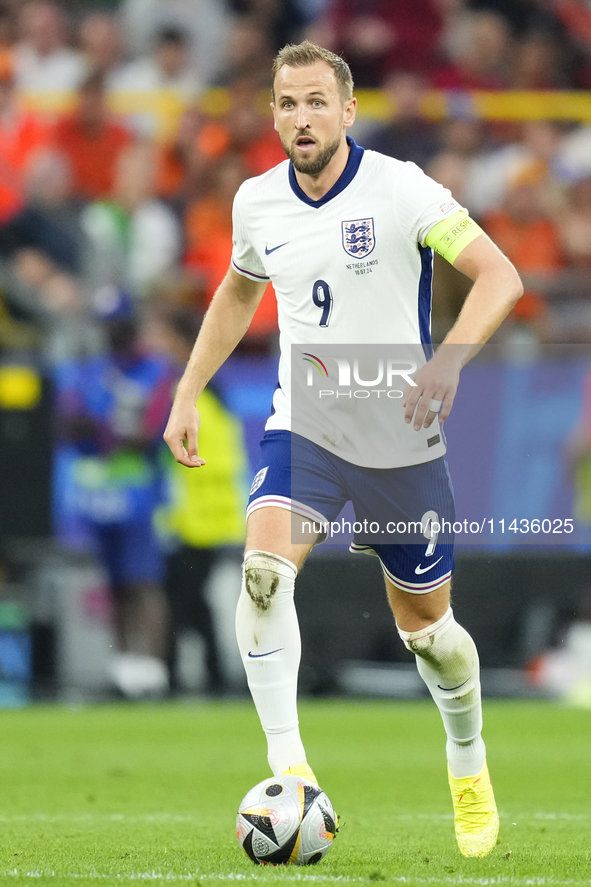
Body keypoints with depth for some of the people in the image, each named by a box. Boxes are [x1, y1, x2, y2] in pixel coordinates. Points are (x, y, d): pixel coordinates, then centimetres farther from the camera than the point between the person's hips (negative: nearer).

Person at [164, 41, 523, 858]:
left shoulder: (400, 190, -15)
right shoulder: (257, 202, 0)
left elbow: (500, 277, -21)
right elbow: (238, 292, 21)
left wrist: (449, 359, -37)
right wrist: (188, 393, 15)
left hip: (402, 444, -2)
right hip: (304, 430, 2)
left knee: (425, 626, 10)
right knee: (264, 569, -26)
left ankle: (469, 767, 39)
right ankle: (288, 770, -25)